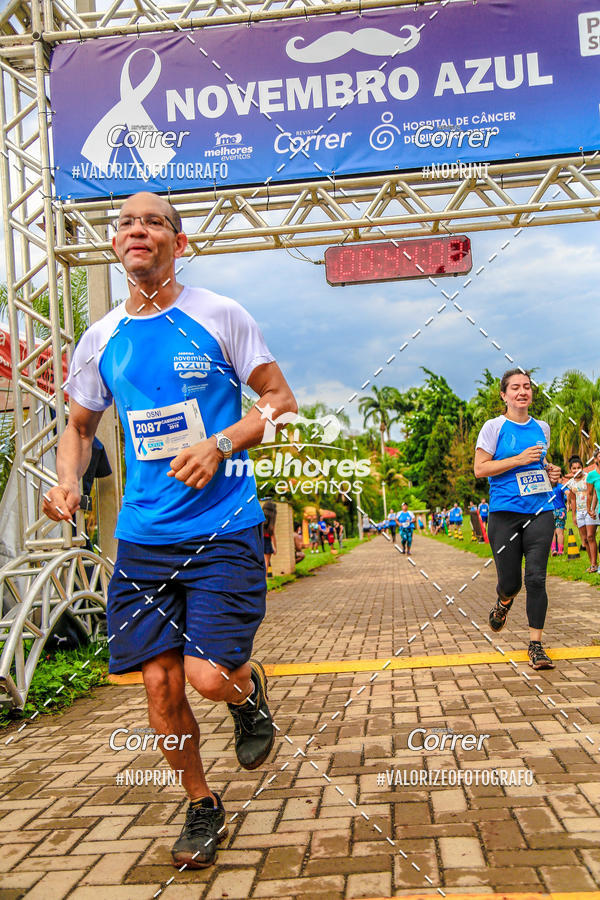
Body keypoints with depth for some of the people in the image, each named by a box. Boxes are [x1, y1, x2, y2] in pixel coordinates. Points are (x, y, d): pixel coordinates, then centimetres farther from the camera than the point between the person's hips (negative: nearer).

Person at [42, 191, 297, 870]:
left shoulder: (219, 316, -2)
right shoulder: (102, 338, 8)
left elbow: (281, 399, 1)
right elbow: (79, 426, 20)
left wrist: (221, 444, -16)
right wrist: (68, 481, -1)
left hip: (224, 528, -3)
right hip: (142, 535, 4)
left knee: (210, 677, -12)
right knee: (160, 683, 5)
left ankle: (250, 690, 27)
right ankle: (202, 808, 29)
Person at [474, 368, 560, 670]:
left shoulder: (541, 427, 13)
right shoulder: (494, 427, -2)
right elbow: (479, 468, -7)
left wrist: (550, 470, 8)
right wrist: (519, 459, -14)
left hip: (540, 512, 3)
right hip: (505, 513, -3)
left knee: (536, 578, -5)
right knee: (510, 583, 2)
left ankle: (535, 645, 5)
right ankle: (503, 603, 39)